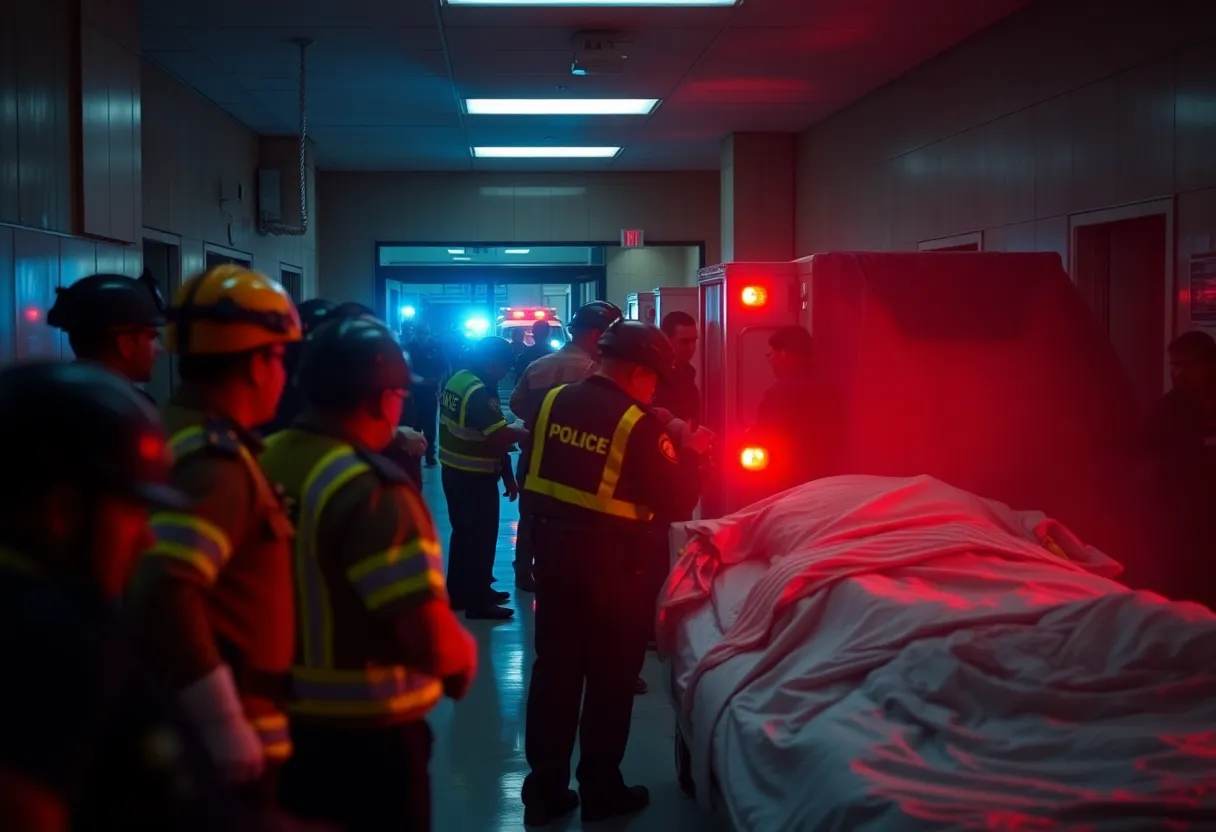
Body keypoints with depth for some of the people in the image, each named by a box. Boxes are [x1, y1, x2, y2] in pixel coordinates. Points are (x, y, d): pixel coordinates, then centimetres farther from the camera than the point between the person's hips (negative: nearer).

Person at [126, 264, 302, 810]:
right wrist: (226, 724, -27)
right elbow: (163, 596, -33)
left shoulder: (174, 435, 10)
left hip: (185, 728, 9)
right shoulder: (215, 463, -21)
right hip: (220, 745, -9)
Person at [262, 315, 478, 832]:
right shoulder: (373, 491, -23)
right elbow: (433, 644, -27)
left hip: (281, 722, 7)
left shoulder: (265, 461, -1)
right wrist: (466, 653, -6)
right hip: (364, 738, -6)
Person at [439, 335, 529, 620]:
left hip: (453, 470, 9)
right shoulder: (479, 392, -22)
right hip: (475, 476, -9)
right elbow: (501, 437, -29)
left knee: (463, 532, 20)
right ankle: (478, 601, 10)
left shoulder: (456, 380, 7)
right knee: (481, 536, 2)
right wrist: (525, 433, -11)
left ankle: (459, 592, 30)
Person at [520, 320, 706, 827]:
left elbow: (530, 473, 9)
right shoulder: (639, 423, -16)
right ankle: (600, 791, 22)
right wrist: (689, 455, 4)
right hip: (611, 562, -5)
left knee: (554, 669, 13)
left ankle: (544, 791, 21)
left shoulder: (555, 400, 1)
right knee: (611, 676, 11)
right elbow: (676, 502, -12)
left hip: (553, 550, 5)